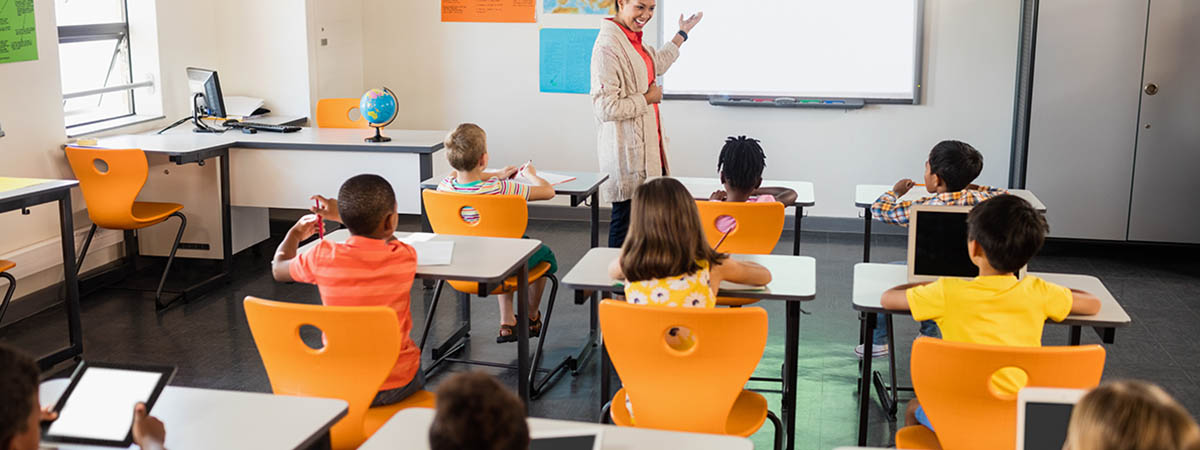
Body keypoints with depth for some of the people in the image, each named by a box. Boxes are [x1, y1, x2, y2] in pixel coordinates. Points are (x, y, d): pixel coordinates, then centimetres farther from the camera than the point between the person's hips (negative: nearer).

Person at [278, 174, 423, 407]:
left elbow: (278, 269, 8)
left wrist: (295, 234, 27)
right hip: (397, 386, 0)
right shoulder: (405, 258, -14)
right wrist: (342, 215, 17)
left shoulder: (323, 257, -16)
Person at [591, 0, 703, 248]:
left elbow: (658, 64, 34)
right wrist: (648, 98, -13)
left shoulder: (634, 39, 11)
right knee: (625, 218, 0)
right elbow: (605, 107, -24)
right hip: (626, 150, -9)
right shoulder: (608, 46, -19)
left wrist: (682, 34, 40)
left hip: (648, 144, 9)